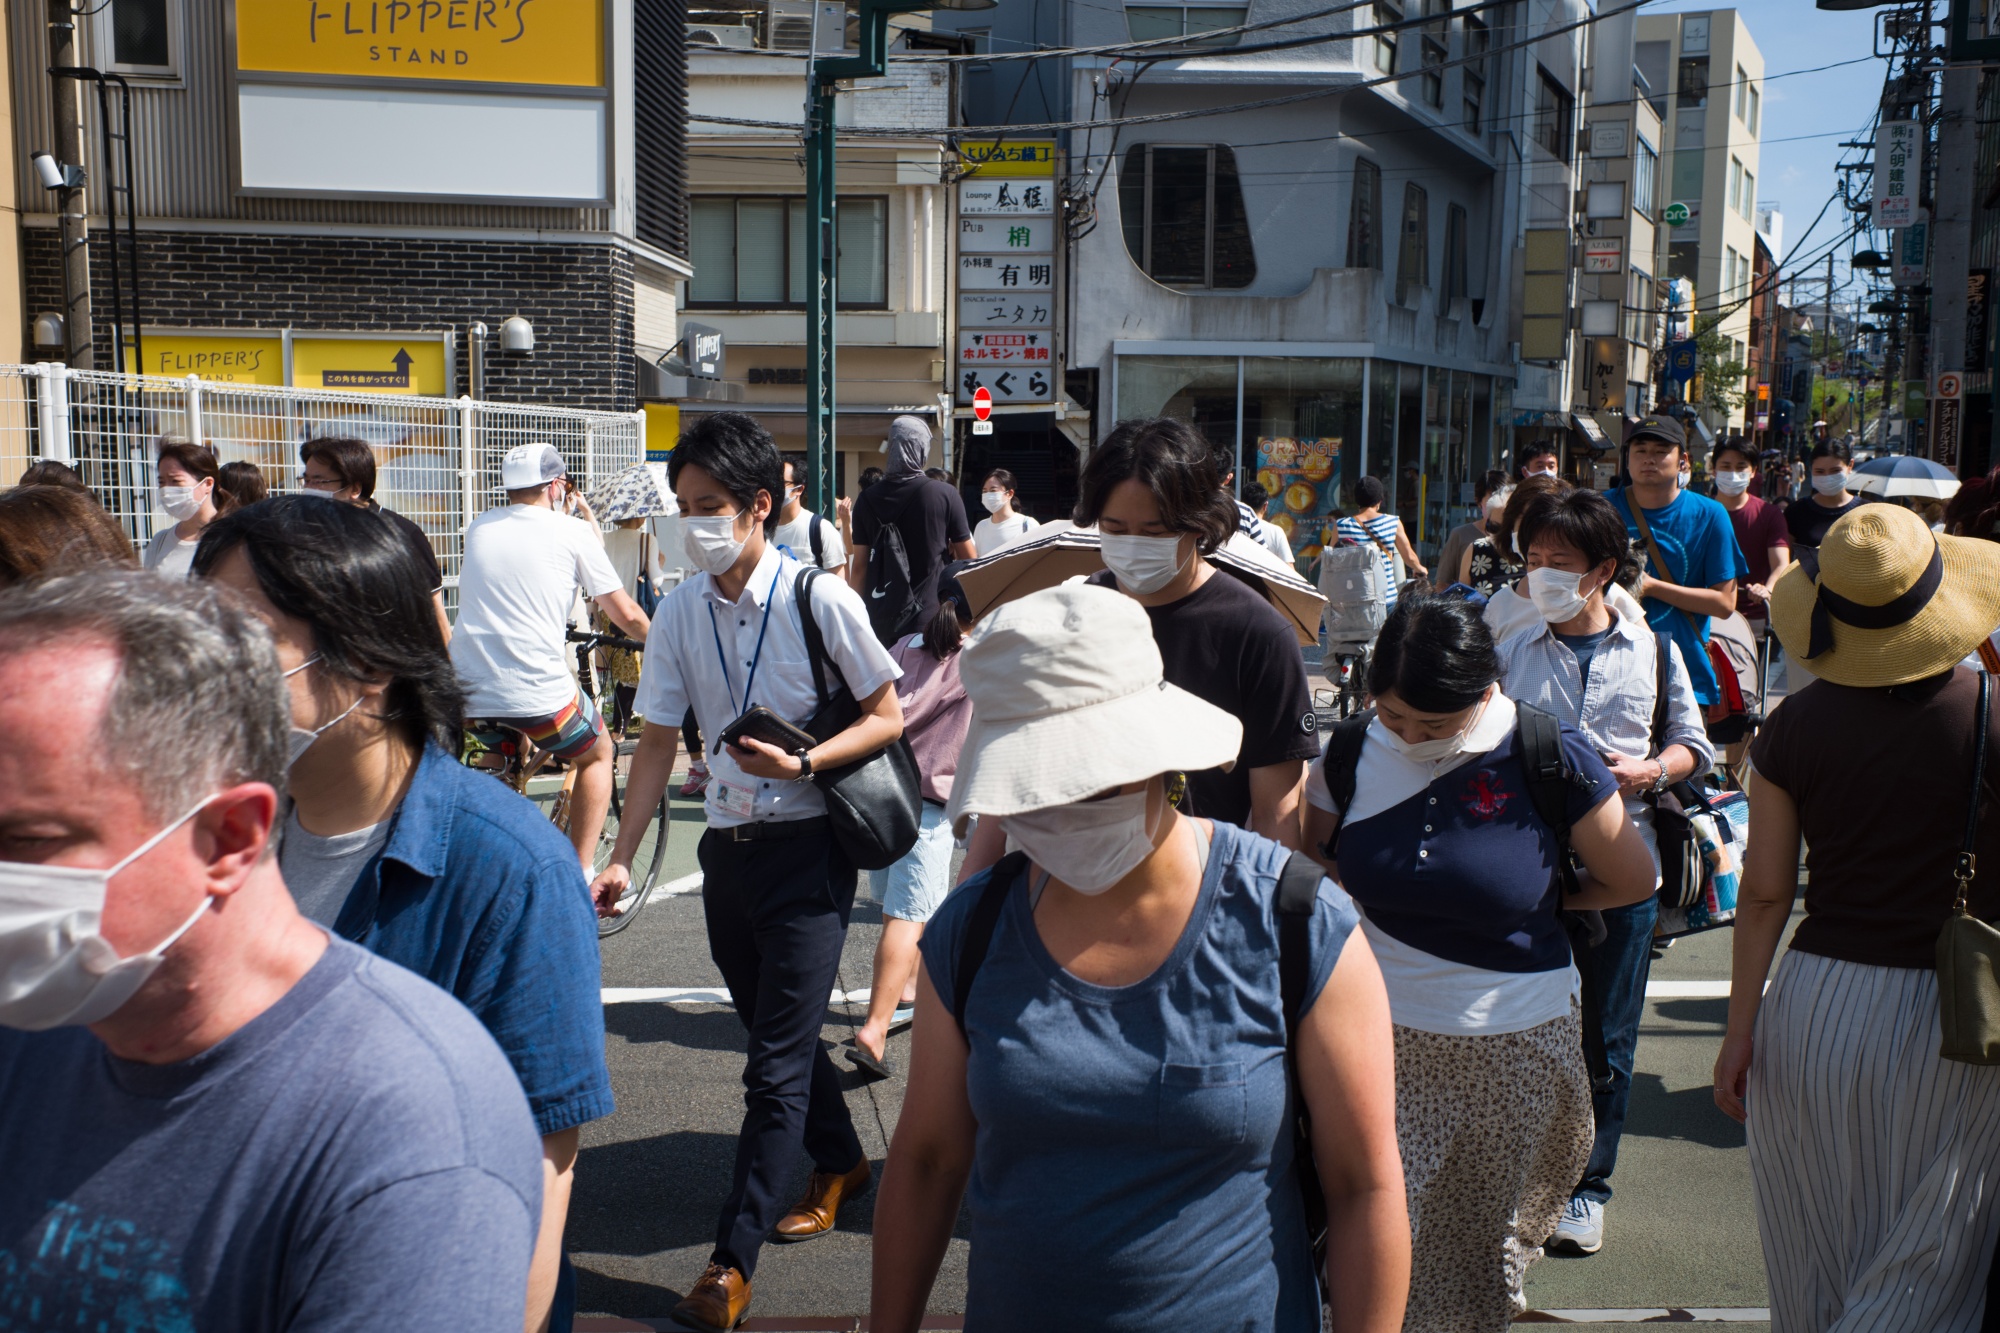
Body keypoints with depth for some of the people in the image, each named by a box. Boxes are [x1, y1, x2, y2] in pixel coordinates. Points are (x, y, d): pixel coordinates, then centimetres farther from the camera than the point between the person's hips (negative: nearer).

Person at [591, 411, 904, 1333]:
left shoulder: (821, 600, -12)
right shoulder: (680, 613, 1)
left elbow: (886, 717, -5)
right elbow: (658, 741, 5)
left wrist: (802, 764, -20)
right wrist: (621, 859, -1)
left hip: (807, 849, -5)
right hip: (727, 847, 6)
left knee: (776, 1062, -4)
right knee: (775, 1037, 20)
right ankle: (841, 1164, 44)